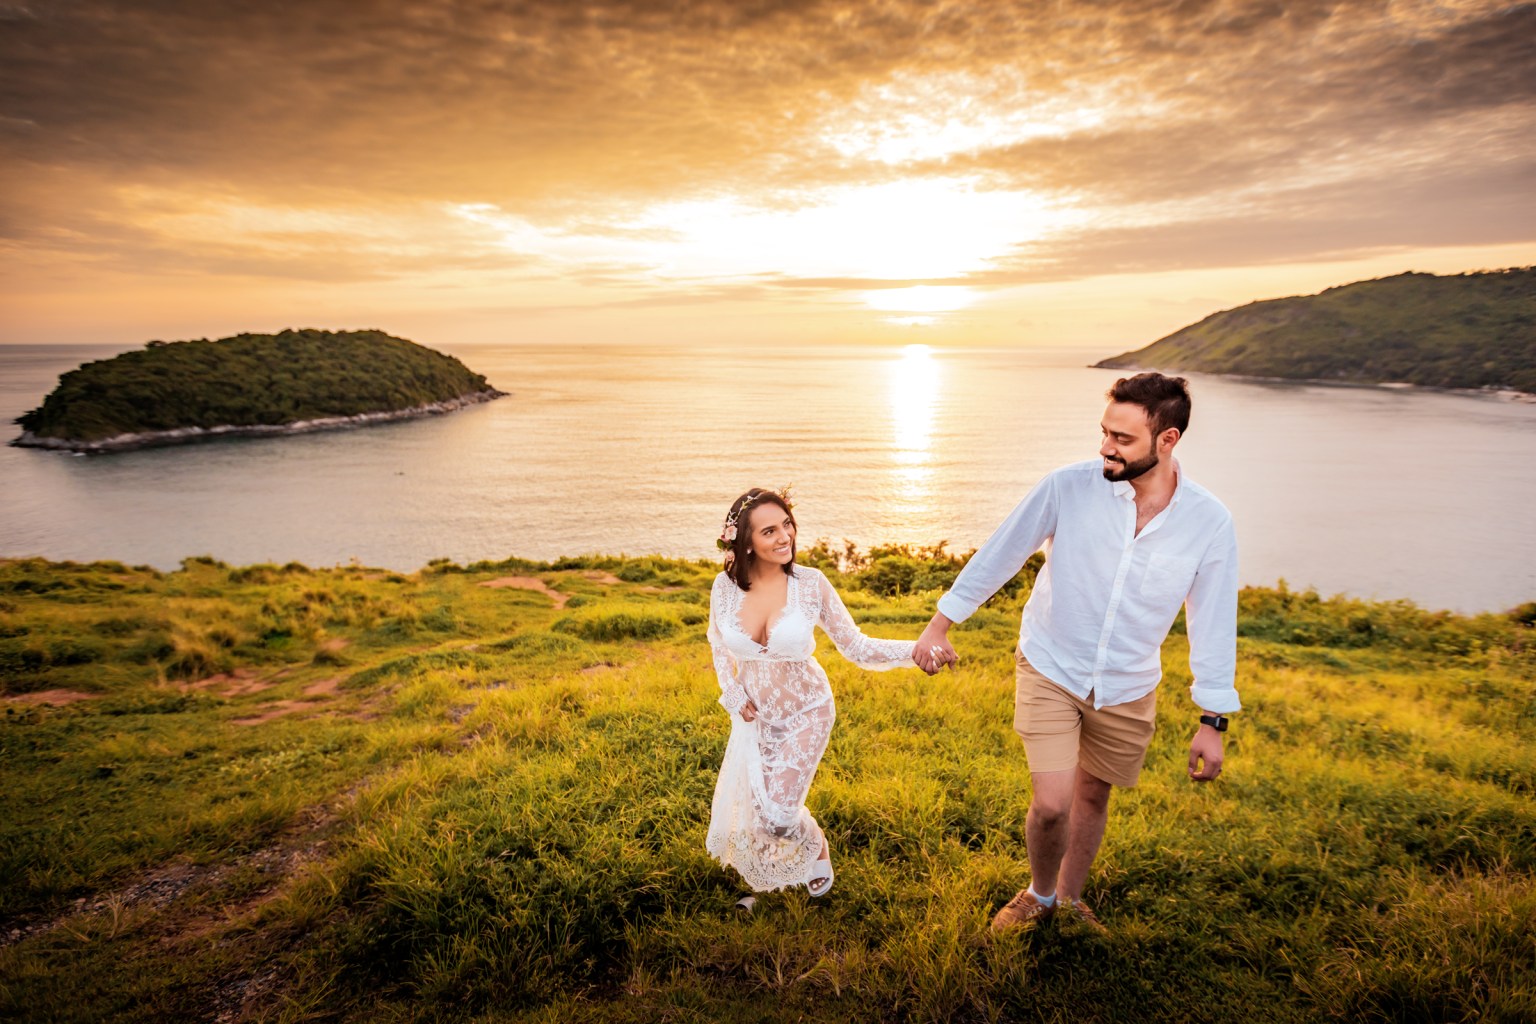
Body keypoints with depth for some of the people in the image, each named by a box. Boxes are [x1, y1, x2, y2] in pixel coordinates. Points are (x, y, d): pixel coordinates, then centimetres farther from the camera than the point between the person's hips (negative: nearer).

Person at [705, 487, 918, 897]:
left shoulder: (810, 584, -24)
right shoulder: (726, 587, -18)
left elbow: (857, 648, -18)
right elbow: (718, 643, 4)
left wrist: (918, 648, -31)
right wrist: (733, 694, -4)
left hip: (805, 714, -3)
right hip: (754, 713, 3)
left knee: (776, 815, -4)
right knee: (746, 806, 17)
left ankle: (818, 846, 33)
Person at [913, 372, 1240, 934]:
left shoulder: (1209, 521, -13)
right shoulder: (1069, 487, -18)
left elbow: (1213, 621, -3)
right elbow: (998, 555, -7)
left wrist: (1212, 722, -2)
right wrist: (940, 624, -2)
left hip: (1128, 688, 2)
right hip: (1049, 671, -2)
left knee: (1092, 797, 17)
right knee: (1051, 805, -7)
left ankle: (1070, 898, 44)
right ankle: (1039, 895, 25)